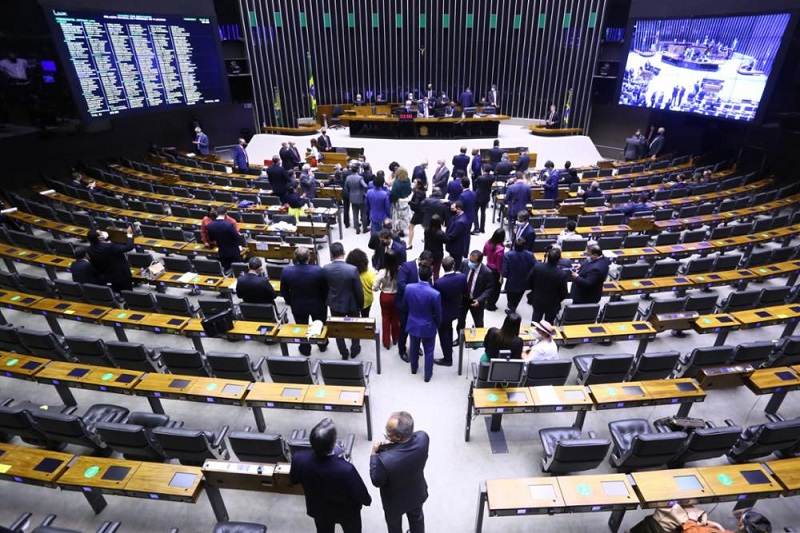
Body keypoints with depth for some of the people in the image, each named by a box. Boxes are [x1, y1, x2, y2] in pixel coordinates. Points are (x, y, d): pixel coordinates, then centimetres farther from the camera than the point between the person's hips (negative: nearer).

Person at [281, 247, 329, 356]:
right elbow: (325, 289, -14)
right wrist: (324, 302, 5)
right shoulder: (318, 270, -28)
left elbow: (284, 292, -8)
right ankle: (322, 346, 48)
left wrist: (290, 302, 10)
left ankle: (305, 349, 44)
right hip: (317, 305, -1)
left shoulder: (286, 271, -22)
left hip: (298, 306, 1)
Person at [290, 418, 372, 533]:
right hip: (346, 511, -2)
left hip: (319, 510, 3)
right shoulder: (346, 469, -44)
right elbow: (361, 495, -24)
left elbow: (293, 480, -8)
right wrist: (367, 500, 0)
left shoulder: (299, 459, -33)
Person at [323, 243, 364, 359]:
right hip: (351, 304, -2)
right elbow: (359, 291, -17)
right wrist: (361, 305, -1)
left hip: (334, 304, 2)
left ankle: (344, 353, 37)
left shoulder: (325, 269, -18)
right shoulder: (352, 269, -26)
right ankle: (354, 350, 40)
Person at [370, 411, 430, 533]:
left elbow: (377, 482, -22)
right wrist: (392, 443, -17)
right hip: (417, 493, 4)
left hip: (395, 502, -3)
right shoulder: (423, 437, -33)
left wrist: (374, 453, -17)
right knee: (417, 518, 35)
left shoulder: (385, 459, -45)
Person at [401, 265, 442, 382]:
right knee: (429, 351, 19)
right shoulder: (435, 294, -29)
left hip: (413, 324, 4)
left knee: (414, 348, 26)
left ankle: (414, 368, 49)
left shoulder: (408, 288, -18)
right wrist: (437, 325, 7)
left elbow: (405, 307, -2)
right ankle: (428, 375, 35)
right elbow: (438, 314, -14)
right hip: (428, 327, -3)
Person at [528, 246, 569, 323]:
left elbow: (529, 283, -7)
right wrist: (557, 300, 6)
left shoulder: (537, 267, -22)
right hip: (552, 304, -2)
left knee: (535, 321, 23)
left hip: (537, 301, 2)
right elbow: (563, 294, -16)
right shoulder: (562, 274, -27)